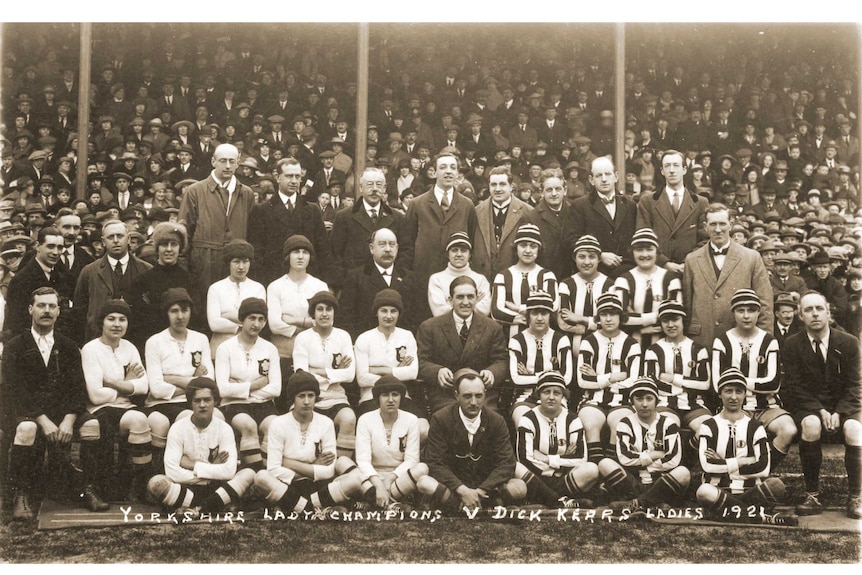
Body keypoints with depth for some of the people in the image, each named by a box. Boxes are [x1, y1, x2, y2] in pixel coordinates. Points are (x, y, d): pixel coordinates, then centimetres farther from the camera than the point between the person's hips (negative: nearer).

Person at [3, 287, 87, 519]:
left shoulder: (68, 347, 16)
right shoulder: (14, 347, 7)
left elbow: (78, 388, 6)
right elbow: (14, 390, -6)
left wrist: (68, 420, -14)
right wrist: (43, 420, -20)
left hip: (60, 414, 2)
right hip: (25, 413, -2)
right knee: (27, 428, -36)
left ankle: (58, 492, -1)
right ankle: (22, 496, -21)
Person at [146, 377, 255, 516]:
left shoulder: (224, 429, -4)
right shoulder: (178, 428, -6)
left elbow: (229, 471, -16)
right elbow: (172, 472, -17)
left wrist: (193, 466, -15)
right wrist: (211, 470, -14)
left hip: (215, 488, 1)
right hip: (186, 489, -1)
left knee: (248, 474, -24)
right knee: (155, 483, -30)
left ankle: (198, 508, -25)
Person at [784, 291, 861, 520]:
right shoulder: (791, 344, -1)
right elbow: (795, 386, -5)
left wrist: (839, 412, -18)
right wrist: (820, 411, -18)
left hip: (841, 406, 1)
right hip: (808, 407, -1)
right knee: (811, 425, -35)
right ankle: (812, 495, -26)